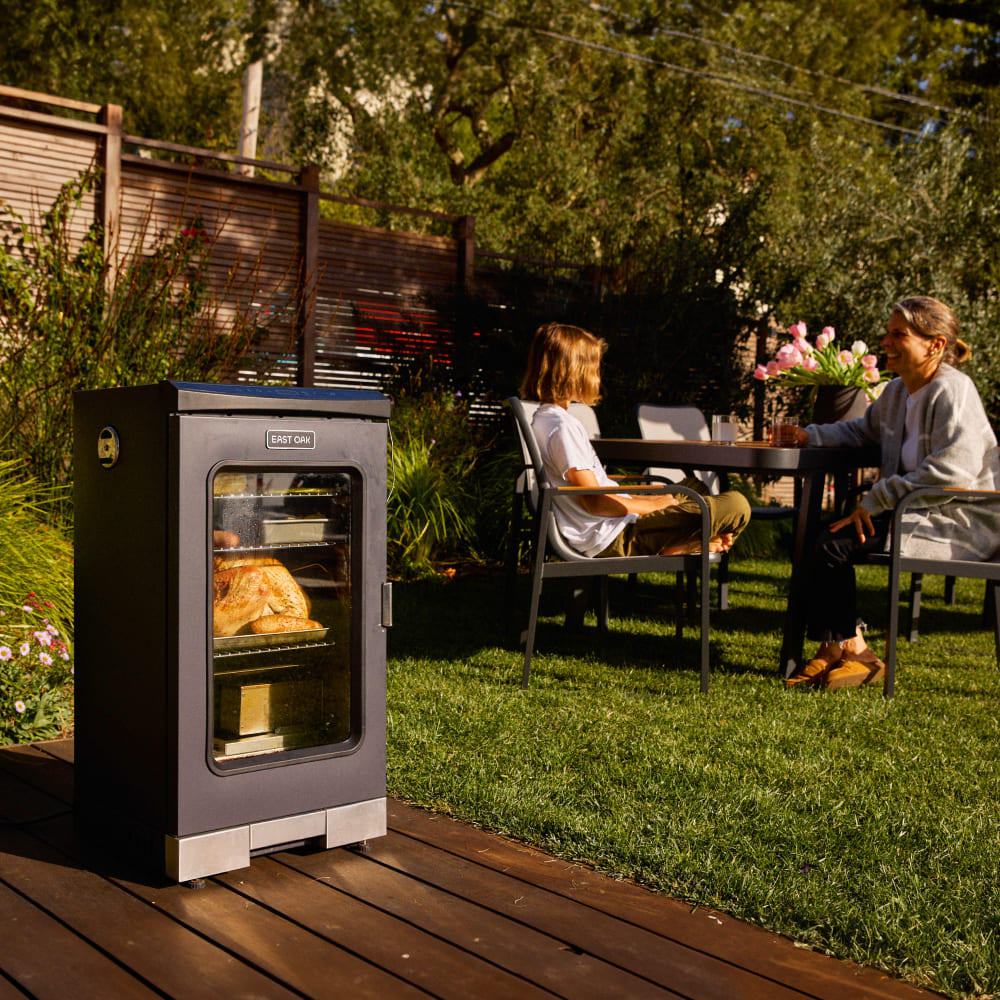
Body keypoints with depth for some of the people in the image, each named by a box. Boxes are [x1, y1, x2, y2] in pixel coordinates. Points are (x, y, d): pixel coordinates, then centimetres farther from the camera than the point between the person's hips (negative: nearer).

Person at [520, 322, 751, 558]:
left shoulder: (541, 419, 12)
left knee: (694, 487, 30)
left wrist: (644, 500, 11)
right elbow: (594, 502, -23)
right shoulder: (563, 427, -20)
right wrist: (653, 505, -9)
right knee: (736, 506, -16)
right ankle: (676, 548, -2)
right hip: (614, 537, -11)